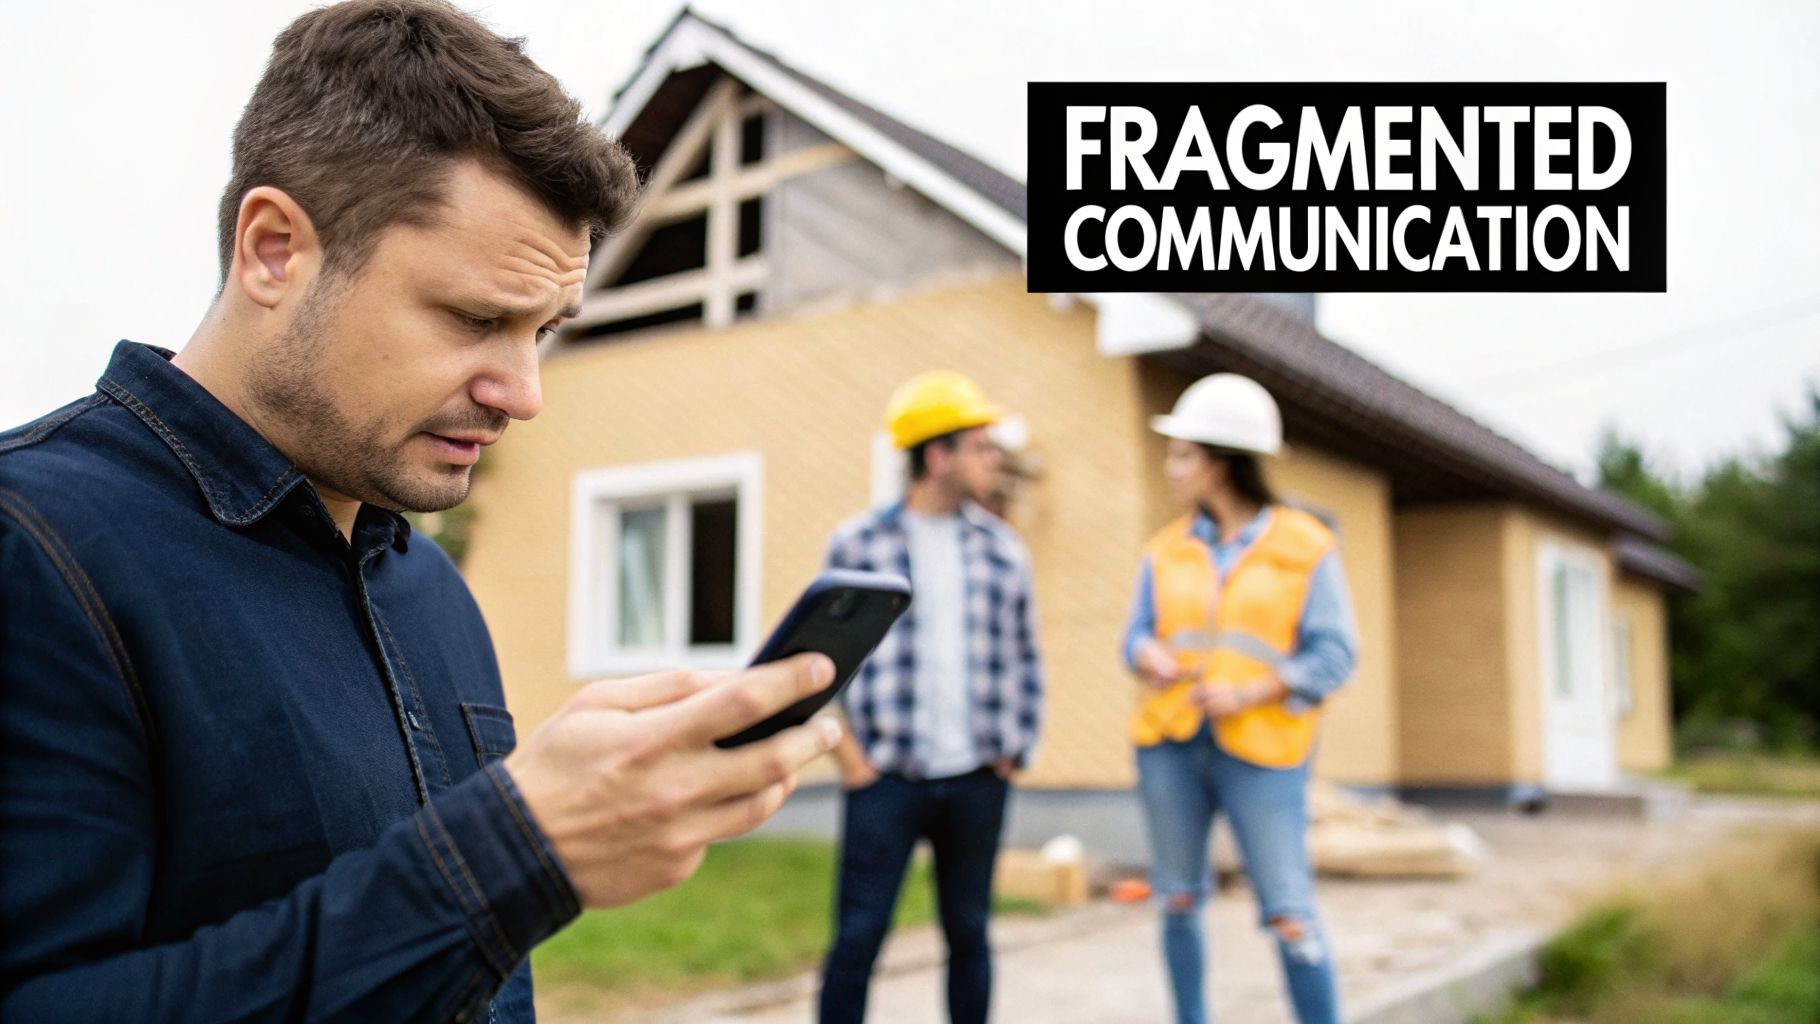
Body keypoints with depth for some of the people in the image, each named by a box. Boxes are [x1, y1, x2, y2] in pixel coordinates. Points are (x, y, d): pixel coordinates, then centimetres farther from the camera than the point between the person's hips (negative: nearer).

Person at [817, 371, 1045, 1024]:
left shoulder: (1002, 549, 8)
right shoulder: (858, 544, -1)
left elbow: (1025, 660, 14)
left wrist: (1016, 750, 8)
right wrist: (848, 753, -3)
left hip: (976, 783, 3)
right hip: (887, 778, -3)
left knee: (969, 934, 12)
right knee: (858, 937, -1)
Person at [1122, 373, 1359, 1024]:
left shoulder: (1304, 546, -2)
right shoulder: (1166, 550, 9)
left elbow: (1334, 652, -6)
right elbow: (1138, 634, 8)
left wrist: (1248, 694, -17)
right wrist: (1148, 655, -15)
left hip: (1261, 750, -4)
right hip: (1171, 745, 4)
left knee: (1291, 918, -4)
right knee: (1180, 902, 11)